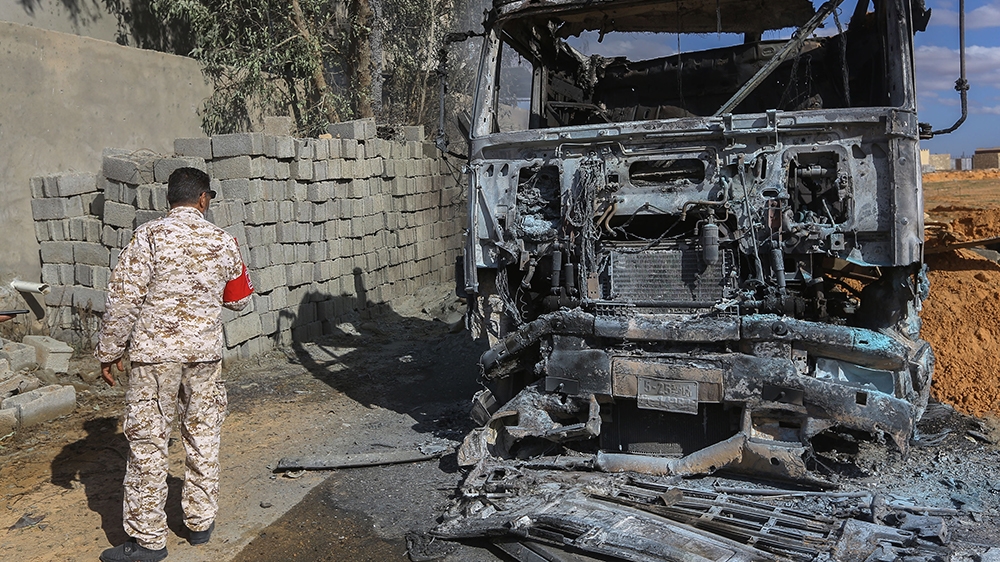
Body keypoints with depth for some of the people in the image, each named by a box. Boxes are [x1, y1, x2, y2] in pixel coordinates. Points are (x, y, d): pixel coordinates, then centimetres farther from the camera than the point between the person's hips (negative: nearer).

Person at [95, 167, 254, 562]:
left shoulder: (149, 237, -9)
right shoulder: (223, 242, 1)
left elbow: (123, 299, -10)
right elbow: (239, 300, 11)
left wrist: (109, 352, 0)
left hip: (154, 353, -3)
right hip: (205, 352, 4)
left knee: (148, 441, 5)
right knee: (203, 437, 14)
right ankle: (201, 522, 26)